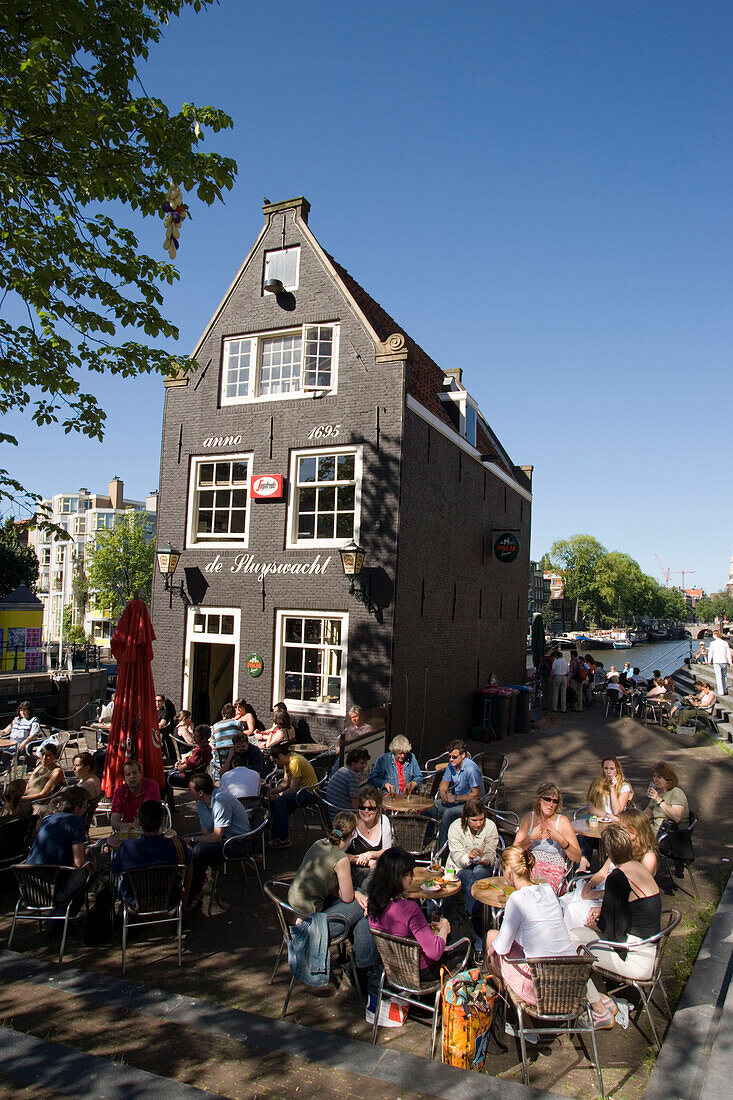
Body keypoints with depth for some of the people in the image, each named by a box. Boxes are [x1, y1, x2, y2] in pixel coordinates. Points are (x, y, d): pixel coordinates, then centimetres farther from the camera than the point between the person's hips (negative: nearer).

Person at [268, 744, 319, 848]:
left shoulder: (295, 762, -23)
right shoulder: (288, 760, 6)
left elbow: (293, 789, -24)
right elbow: (285, 782, 11)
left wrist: (277, 795, -13)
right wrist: (272, 792, -2)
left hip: (310, 793, -10)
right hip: (301, 789, 10)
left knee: (279, 801, -24)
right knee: (273, 798, 5)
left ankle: (284, 839, -16)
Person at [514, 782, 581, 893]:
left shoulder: (562, 821, 3)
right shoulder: (529, 818, 10)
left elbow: (577, 858, 0)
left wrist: (562, 841, -15)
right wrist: (530, 839, -10)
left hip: (553, 869, -1)